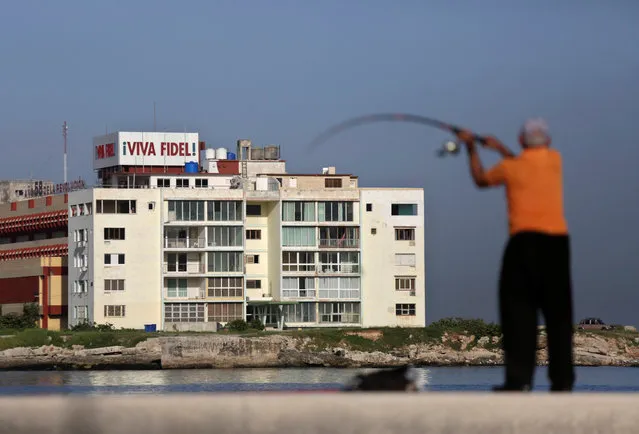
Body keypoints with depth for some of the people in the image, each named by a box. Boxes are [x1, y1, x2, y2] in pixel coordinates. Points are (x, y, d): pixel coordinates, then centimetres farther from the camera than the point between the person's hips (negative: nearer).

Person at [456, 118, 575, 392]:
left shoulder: (511, 167, 2)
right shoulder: (555, 160, 9)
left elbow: (481, 180, 22)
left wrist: (471, 149, 32)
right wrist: (501, 149, 34)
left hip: (525, 240, -3)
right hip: (558, 241, 3)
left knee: (519, 310, -4)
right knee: (558, 312, 7)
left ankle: (519, 378, -13)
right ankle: (562, 378, 6)